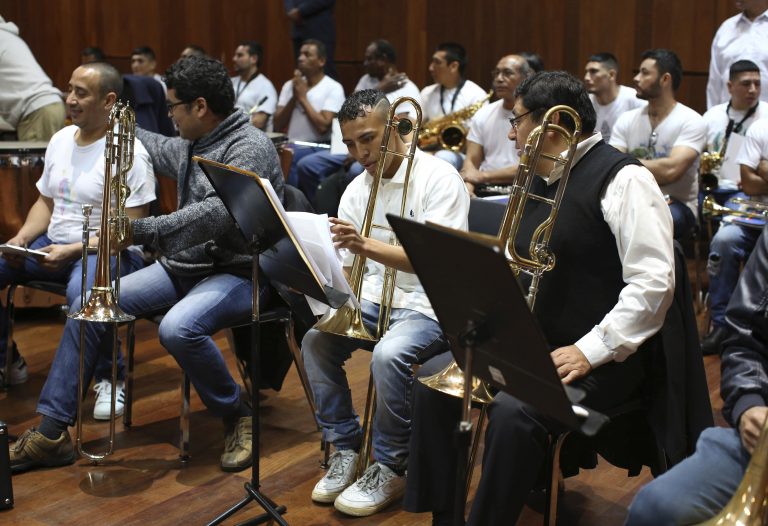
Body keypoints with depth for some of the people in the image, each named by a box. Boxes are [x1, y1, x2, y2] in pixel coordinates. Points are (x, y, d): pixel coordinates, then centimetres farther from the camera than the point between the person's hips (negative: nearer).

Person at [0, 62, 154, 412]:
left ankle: (109, 378, -15)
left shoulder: (128, 153, -13)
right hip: (54, 245, 8)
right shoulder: (61, 140, 11)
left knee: (81, 292, -38)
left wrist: (73, 252, -24)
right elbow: (47, 202, 18)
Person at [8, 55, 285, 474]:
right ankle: (51, 432, 0)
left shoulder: (250, 147, -15)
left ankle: (236, 417, -10)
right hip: (184, 266, 9)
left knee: (177, 328, -37)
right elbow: (157, 149, 37)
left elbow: (216, 215, -29)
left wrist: (143, 230, -29)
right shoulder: (191, 146, 12)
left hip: (237, 272, -8)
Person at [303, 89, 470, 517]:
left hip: (432, 304, -6)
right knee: (316, 341, -16)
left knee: (388, 354, -32)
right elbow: (344, 266, 7)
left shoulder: (438, 178, -13)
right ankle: (346, 450, 0)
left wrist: (366, 246, -37)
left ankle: (390, 469, -11)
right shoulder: (357, 188, 6)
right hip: (376, 297, 7)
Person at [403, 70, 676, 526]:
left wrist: (592, 351, -23)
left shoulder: (622, 179, -13)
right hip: (529, 343, 9)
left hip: (597, 360, -9)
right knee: (433, 377, -2)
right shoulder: (538, 180, 14)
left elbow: (654, 282, -20)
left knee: (513, 410, -32)